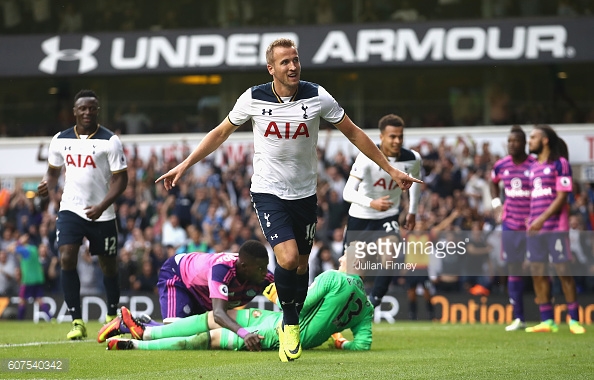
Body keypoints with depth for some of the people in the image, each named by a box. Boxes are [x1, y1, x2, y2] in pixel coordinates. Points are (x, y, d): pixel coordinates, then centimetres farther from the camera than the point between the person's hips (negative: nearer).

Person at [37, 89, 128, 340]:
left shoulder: (110, 141, -8)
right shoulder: (60, 140, 4)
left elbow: (120, 179, -9)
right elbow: (53, 170, 18)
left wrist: (102, 206, -23)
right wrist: (48, 185, -6)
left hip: (101, 214, -2)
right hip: (70, 209, 2)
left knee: (108, 266, 9)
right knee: (67, 260, -16)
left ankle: (112, 316, 32)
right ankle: (77, 322, -11)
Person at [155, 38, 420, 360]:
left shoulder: (317, 97, -9)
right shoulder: (253, 99, -10)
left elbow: (353, 133, 2)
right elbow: (221, 133, 5)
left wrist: (391, 170, 2)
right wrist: (183, 166, 2)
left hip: (304, 194, 2)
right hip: (268, 192, -2)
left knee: (301, 266, 9)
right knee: (287, 258, -20)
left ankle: (289, 326, 31)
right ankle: (290, 320, 4)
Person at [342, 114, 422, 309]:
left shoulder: (412, 159, -14)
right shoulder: (367, 157, -26)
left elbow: (415, 179, 13)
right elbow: (348, 193, -31)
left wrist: (412, 212, 14)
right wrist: (372, 203, -48)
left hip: (388, 216, 1)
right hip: (360, 217, -1)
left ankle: (375, 298, -13)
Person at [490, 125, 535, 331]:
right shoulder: (502, 165, 4)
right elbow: (493, 182, 26)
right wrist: (496, 204, 12)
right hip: (510, 225, 5)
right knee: (513, 271, 7)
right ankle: (518, 318, 14)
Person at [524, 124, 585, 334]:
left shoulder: (560, 164, -4)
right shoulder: (533, 166, 16)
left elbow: (562, 197, -11)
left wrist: (543, 218, -18)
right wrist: (531, 219, 11)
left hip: (556, 227, -7)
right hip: (535, 228, 7)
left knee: (564, 273, -6)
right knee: (538, 274, 3)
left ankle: (574, 320, 0)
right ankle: (547, 321, 7)